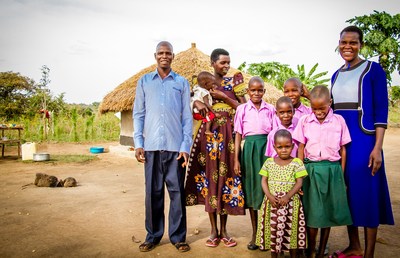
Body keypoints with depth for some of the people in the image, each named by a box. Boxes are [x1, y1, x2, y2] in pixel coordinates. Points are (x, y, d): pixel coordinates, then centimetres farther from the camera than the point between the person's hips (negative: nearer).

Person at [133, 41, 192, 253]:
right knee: (153, 192, 7)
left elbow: (187, 116, 5)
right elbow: (138, 114, 9)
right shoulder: (144, 81, 11)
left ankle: (178, 236, 17)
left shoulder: (182, 82, 8)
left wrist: (185, 146, -4)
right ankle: (153, 235, 21)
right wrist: (138, 143, -1)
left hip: (175, 146, -1)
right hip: (151, 146, 1)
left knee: (177, 192, 4)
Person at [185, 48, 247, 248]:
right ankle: (213, 229, 15)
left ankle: (223, 229, 16)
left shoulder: (234, 81, 5)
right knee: (209, 175, 2)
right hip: (209, 133, 0)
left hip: (228, 134, 0)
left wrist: (223, 96, -11)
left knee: (225, 175, 2)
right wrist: (197, 103, -16)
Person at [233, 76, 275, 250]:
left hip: (266, 148, 0)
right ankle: (255, 233, 18)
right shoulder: (242, 109, 3)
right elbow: (238, 135, 3)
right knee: (251, 190, 6)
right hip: (249, 149, 0)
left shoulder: (270, 109, 5)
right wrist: (236, 159, -2)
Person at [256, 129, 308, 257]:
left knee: (291, 229, 5)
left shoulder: (297, 163, -2)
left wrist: (287, 196, -17)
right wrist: (269, 196, -12)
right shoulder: (269, 162, 4)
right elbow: (264, 181, 4)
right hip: (272, 201, 2)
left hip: (290, 202, -2)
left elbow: (299, 183, -6)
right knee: (273, 228, 9)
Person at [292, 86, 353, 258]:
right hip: (311, 170, -1)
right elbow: (301, 149, 4)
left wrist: (341, 174, 4)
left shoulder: (339, 121, 1)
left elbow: (343, 150, 5)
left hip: (332, 169, 1)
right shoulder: (304, 121, 1)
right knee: (312, 212, 2)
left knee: (328, 211, 8)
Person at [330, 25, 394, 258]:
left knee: (367, 194, 0)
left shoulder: (373, 70, -3)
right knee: (346, 193, 11)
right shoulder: (336, 75, 13)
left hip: (364, 141, -6)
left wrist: (377, 147, -15)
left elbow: (381, 111, -8)